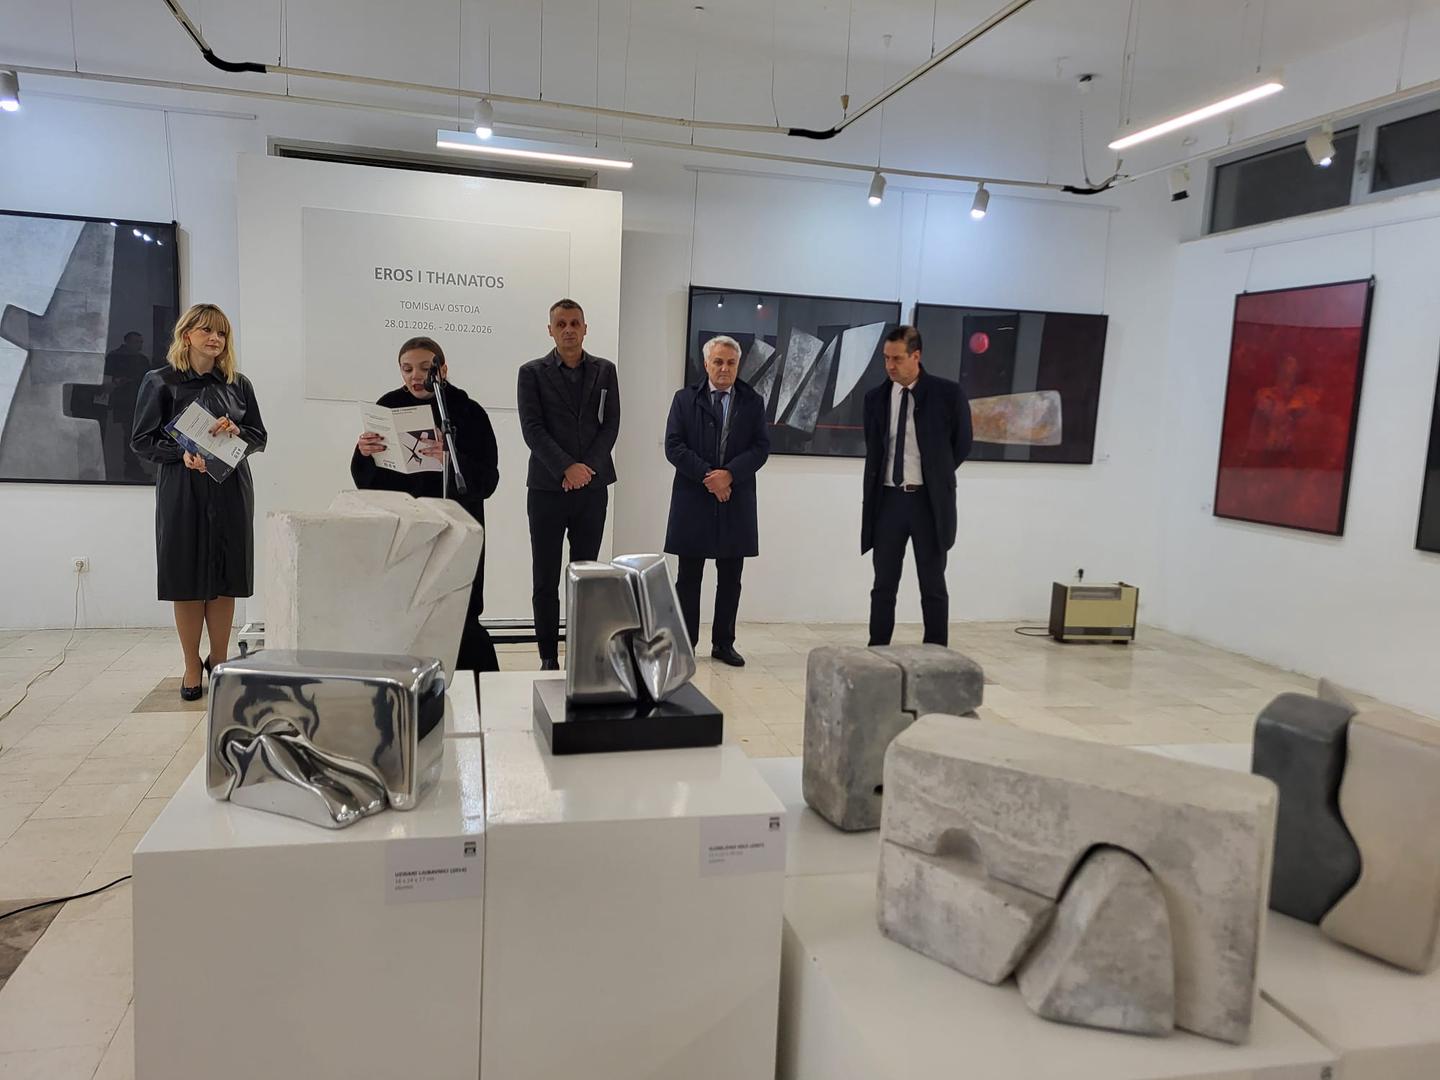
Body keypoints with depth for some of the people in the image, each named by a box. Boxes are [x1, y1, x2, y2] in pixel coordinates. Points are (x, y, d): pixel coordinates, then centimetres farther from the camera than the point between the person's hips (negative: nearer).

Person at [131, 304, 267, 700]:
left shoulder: (238, 384, 8)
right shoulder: (160, 382, 1)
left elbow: (259, 437, 11)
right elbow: (142, 440, 0)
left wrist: (237, 432, -10)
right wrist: (183, 454, -16)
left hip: (230, 490, 2)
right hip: (182, 492, -2)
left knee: (226, 579, 6)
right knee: (187, 580, 3)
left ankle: (218, 659, 21)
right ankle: (192, 668, 16)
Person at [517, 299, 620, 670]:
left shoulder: (605, 371, 10)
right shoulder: (532, 373, 4)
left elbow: (611, 424, 4)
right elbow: (532, 428, -5)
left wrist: (588, 467, -9)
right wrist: (566, 468, -15)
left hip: (592, 487, 2)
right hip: (547, 487, -1)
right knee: (545, 579, 2)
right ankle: (548, 657, 9)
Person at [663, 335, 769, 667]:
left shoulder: (753, 402, 9)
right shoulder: (685, 399, 5)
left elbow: (761, 447, 0)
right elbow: (673, 446, -3)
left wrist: (729, 474, -14)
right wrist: (706, 475, -14)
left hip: (736, 502, 2)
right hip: (693, 501, -1)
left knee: (730, 579, 7)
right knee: (689, 577, 4)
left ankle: (723, 643, 18)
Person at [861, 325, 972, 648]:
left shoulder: (947, 393, -5)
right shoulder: (876, 397, 6)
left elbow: (962, 444, 5)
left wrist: (935, 476, 8)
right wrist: (872, 497, 10)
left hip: (929, 501, -3)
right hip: (888, 500, 3)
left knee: (933, 586, 5)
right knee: (884, 585, 7)